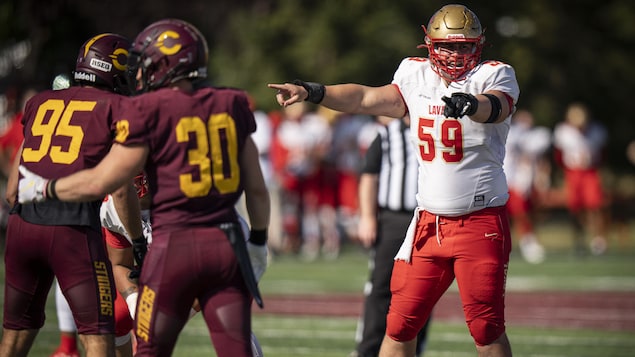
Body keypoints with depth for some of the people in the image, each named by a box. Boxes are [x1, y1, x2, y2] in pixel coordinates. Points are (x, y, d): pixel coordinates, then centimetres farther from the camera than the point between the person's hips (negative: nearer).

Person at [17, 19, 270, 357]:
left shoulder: (150, 112, -6)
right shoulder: (230, 106, 9)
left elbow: (101, 181, -4)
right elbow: (256, 188, 13)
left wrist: (43, 188, 10)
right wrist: (259, 240, 26)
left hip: (174, 244, -4)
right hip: (227, 242, 4)